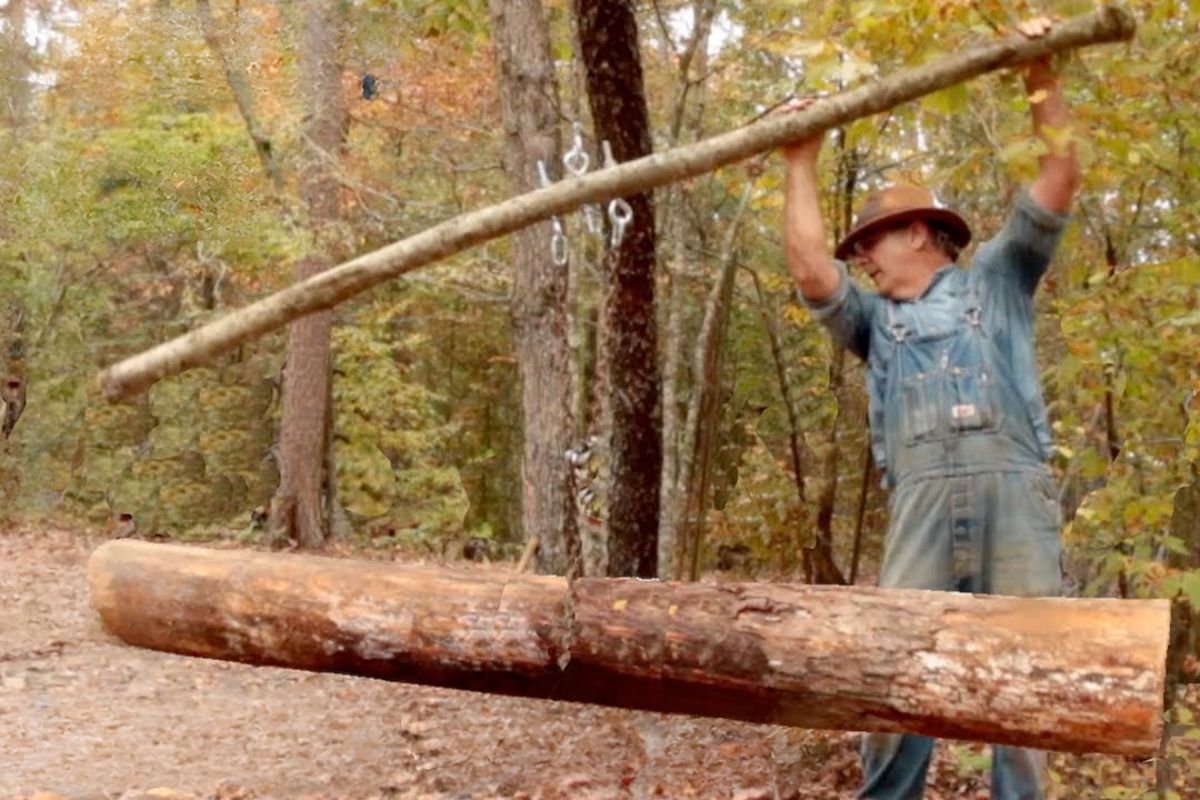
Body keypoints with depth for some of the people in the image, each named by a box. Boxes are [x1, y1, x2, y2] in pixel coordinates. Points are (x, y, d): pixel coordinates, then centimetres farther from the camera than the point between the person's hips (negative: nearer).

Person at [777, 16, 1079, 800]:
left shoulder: (997, 282, 21)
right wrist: (801, 163, 15)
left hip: (1014, 486, -1)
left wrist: (1044, 81, 8)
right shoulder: (874, 320, 26)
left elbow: (1059, 183, 13)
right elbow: (810, 268, 11)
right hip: (922, 494, 2)